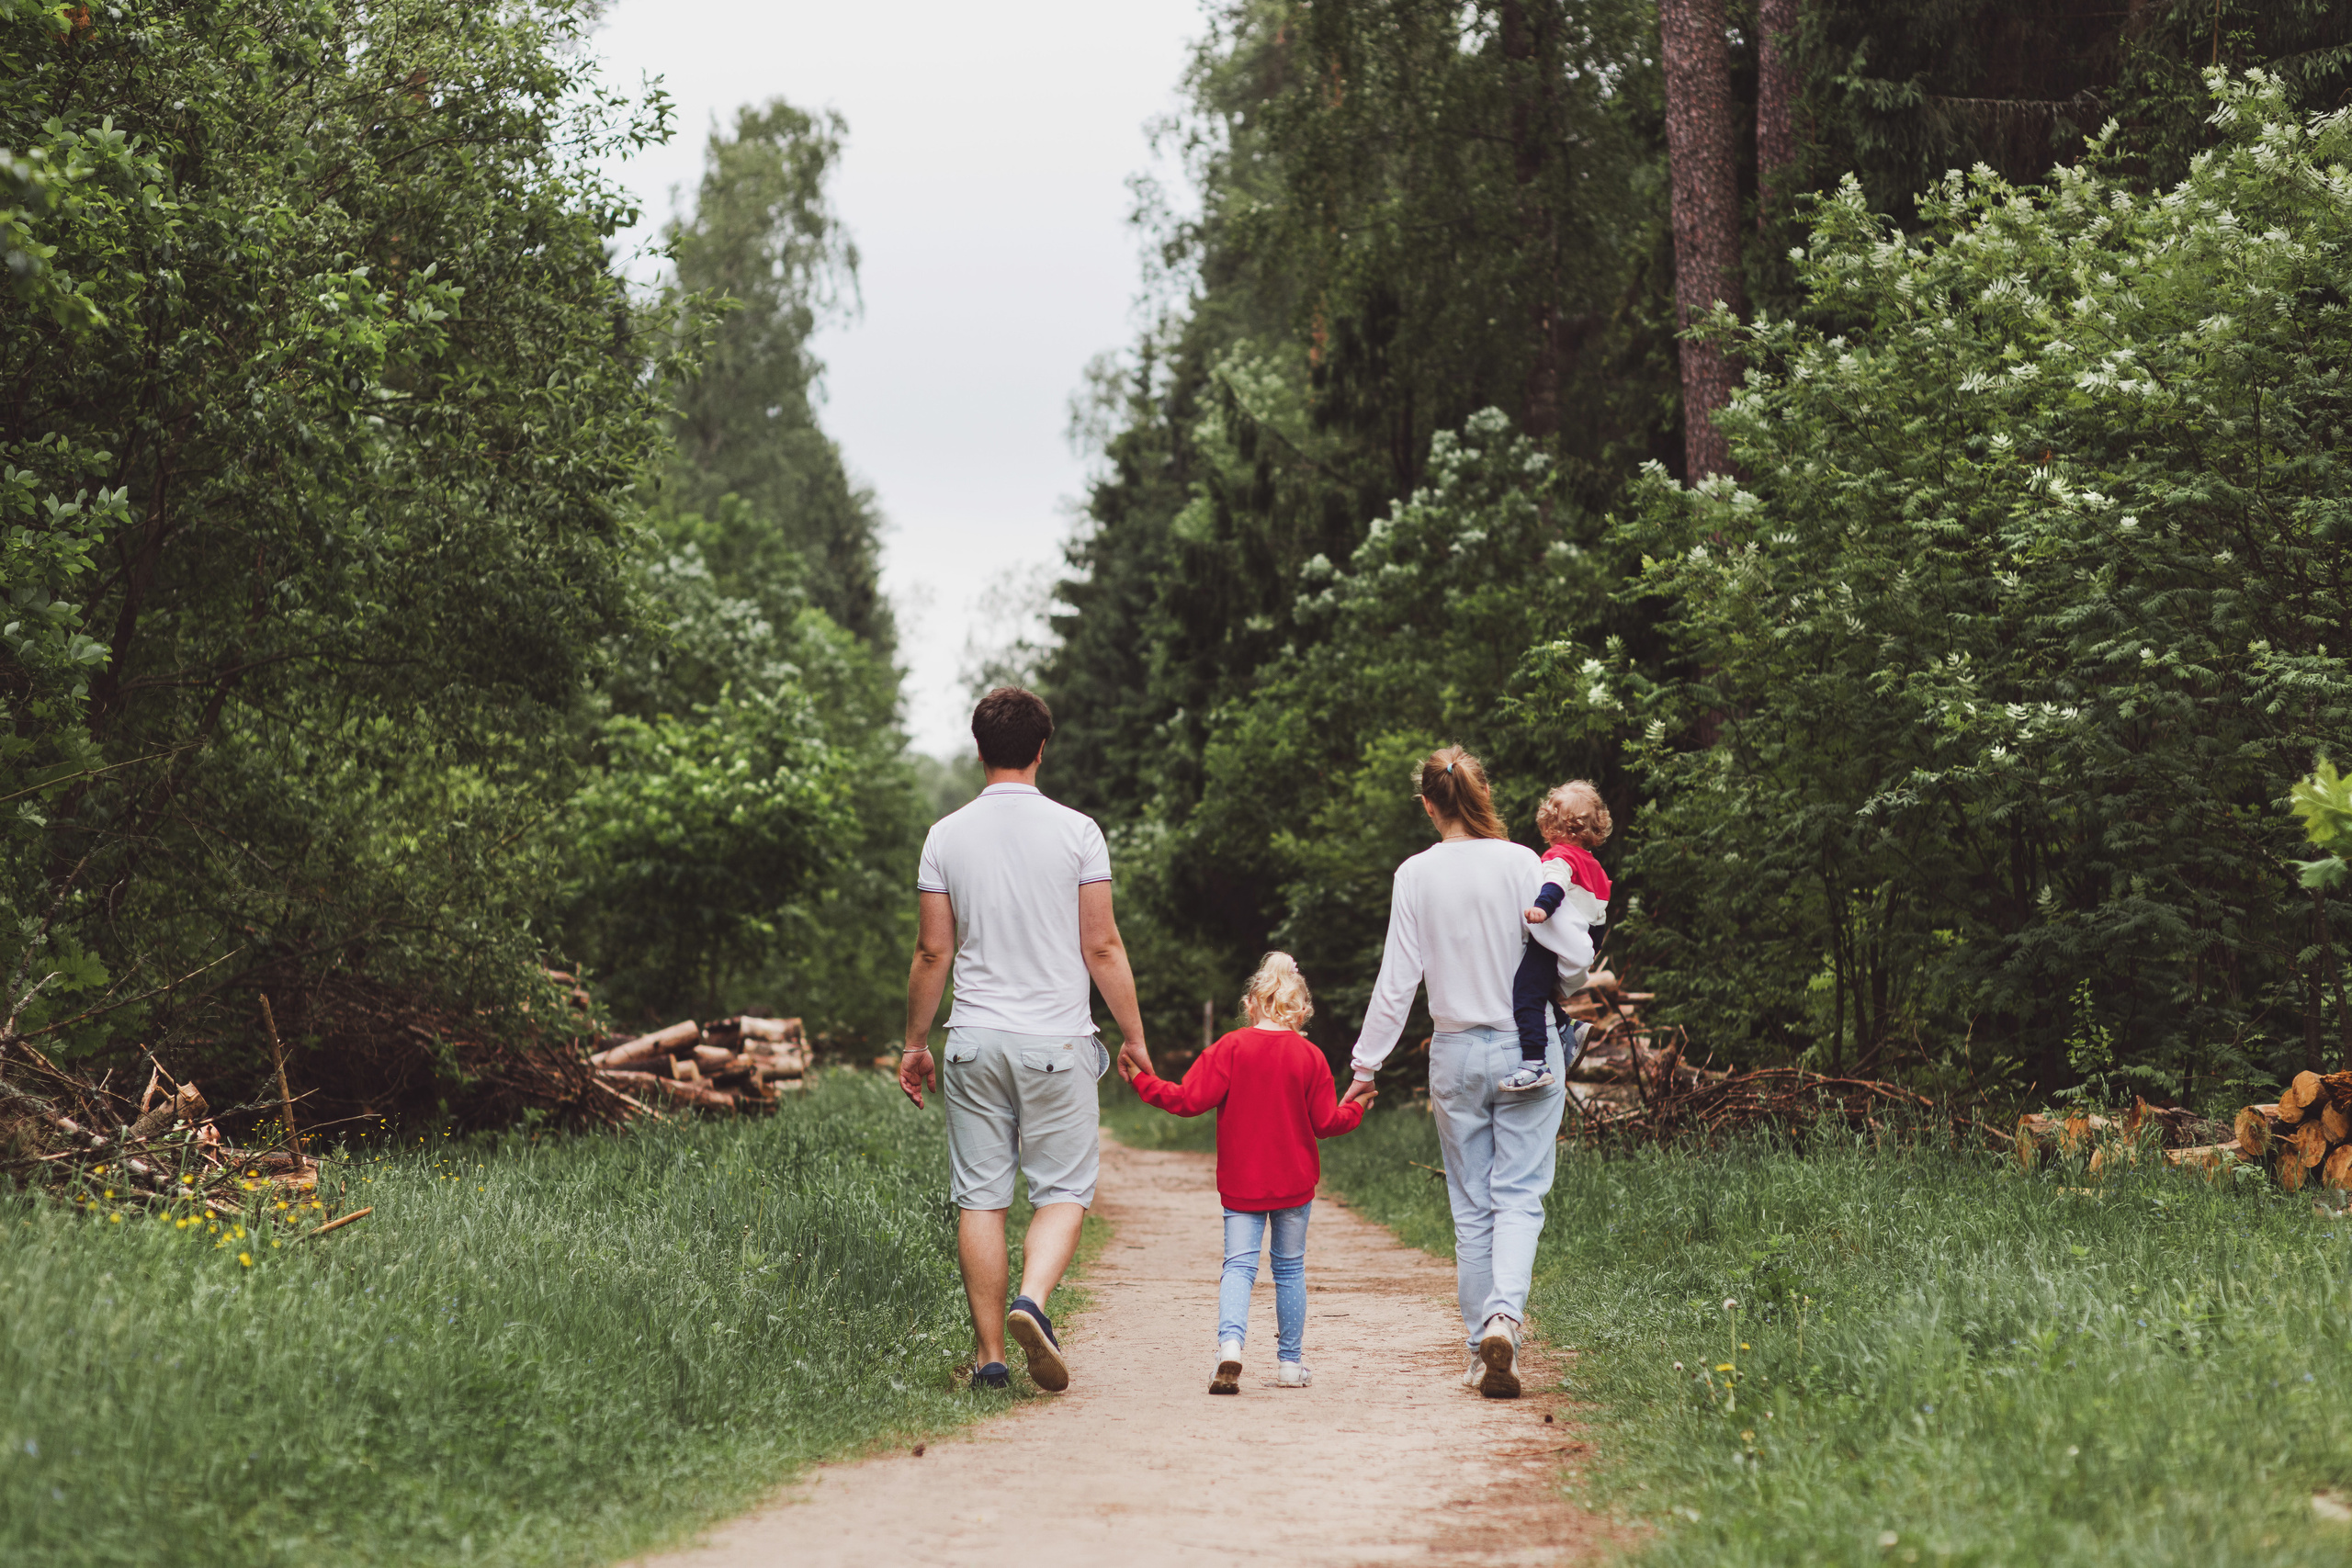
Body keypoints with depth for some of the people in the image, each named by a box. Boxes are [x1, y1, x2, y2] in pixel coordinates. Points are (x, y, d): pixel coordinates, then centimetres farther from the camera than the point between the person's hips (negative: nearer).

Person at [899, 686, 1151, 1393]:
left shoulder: (947, 836, 2)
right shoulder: (1075, 831, -3)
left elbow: (933, 952, 4)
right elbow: (1102, 948, -2)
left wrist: (915, 1043, 14)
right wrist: (1134, 1037, 7)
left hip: (975, 1042, 2)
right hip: (1056, 1042, -2)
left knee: (980, 1199, 6)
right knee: (1063, 1190, 6)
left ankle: (990, 1357, 5)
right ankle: (1032, 1300, -20)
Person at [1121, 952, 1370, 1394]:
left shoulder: (1231, 1048, -6)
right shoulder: (1310, 1057, -2)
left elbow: (1189, 1100, -10)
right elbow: (1326, 1122, 1)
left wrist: (1142, 1079, 1)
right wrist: (1357, 1107, 21)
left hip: (1241, 1183, -1)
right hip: (1294, 1182, 1)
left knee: (1239, 1263, -2)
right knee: (1290, 1267, 12)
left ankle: (1230, 1343, -26)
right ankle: (1290, 1362, 16)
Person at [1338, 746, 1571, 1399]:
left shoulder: (1415, 876, -4)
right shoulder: (1520, 863, -8)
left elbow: (1397, 981, -2)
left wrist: (1366, 1063, 5)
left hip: (1456, 1053, 1)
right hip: (1527, 1049, -1)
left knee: (1471, 1205, 10)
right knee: (1519, 1197, 1)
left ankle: (1482, 1353, 12)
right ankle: (1504, 1313, -23)